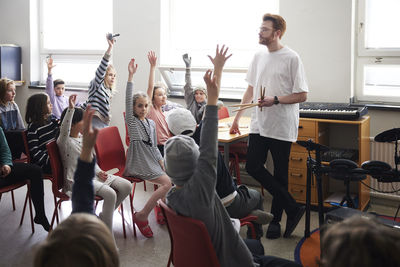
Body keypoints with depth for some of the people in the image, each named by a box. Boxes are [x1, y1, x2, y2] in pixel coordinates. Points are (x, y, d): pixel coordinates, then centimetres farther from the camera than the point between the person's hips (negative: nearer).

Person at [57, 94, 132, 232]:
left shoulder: (84, 137, 14)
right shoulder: (65, 142, -11)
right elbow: (64, 130, -35)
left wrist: (99, 171, 3)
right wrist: (71, 108, -44)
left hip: (92, 174, 8)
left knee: (126, 186, -6)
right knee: (110, 194, -29)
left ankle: (104, 216, 10)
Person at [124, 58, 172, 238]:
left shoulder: (151, 123, 17)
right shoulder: (132, 121, -2)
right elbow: (128, 101, -16)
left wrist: (162, 162, 6)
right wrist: (130, 76, -24)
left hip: (152, 160, 7)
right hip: (138, 163, -7)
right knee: (167, 183, -22)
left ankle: (160, 207, 12)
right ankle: (141, 216, -14)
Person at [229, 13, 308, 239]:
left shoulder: (291, 58, -8)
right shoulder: (259, 57, 11)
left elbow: (302, 95, -9)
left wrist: (275, 100, -20)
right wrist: (237, 117, 19)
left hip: (282, 127, -6)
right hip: (259, 124, 7)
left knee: (280, 175, 4)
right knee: (253, 167, 0)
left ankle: (275, 220, 20)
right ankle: (293, 209, 11)